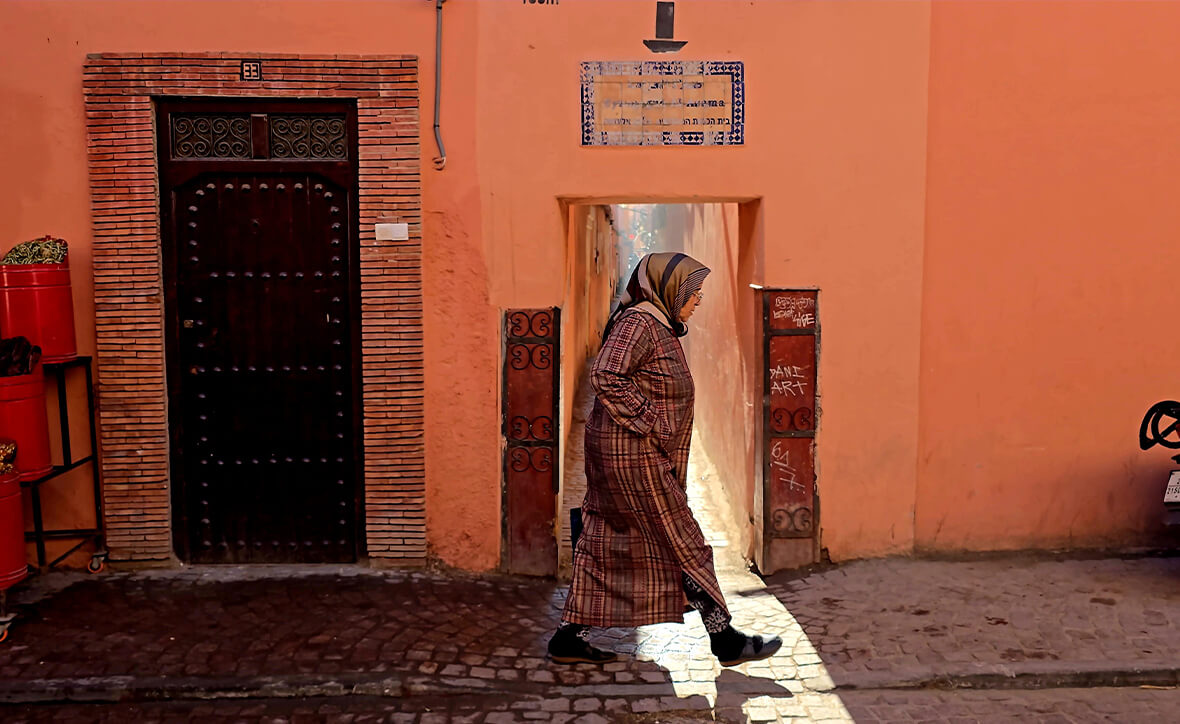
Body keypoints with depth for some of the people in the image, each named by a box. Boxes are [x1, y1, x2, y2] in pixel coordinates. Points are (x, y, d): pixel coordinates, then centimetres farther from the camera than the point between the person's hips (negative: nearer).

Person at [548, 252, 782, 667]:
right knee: (683, 545, -1)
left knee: (604, 546, 12)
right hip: (632, 457, -10)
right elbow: (605, 376, -27)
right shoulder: (638, 322, -15)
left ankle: (571, 637, 20)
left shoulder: (659, 327, 16)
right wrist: (651, 423, -22)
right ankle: (725, 640, 11)